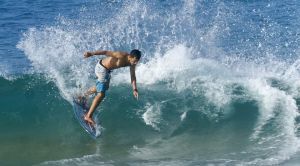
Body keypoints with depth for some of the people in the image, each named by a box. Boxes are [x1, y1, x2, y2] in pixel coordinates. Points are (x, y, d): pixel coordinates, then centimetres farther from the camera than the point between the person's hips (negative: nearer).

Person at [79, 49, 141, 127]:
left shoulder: (132, 63, -8)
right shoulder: (121, 56, -32)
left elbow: (133, 76, 3)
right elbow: (106, 52, -33)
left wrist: (134, 89, -3)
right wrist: (92, 53, -40)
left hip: (107, 70, 9)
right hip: (101, 68, -9)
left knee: (104, 87, 32)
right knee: (101, 94, -13)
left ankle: (84, 96, 53)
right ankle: (88, 116, -9)